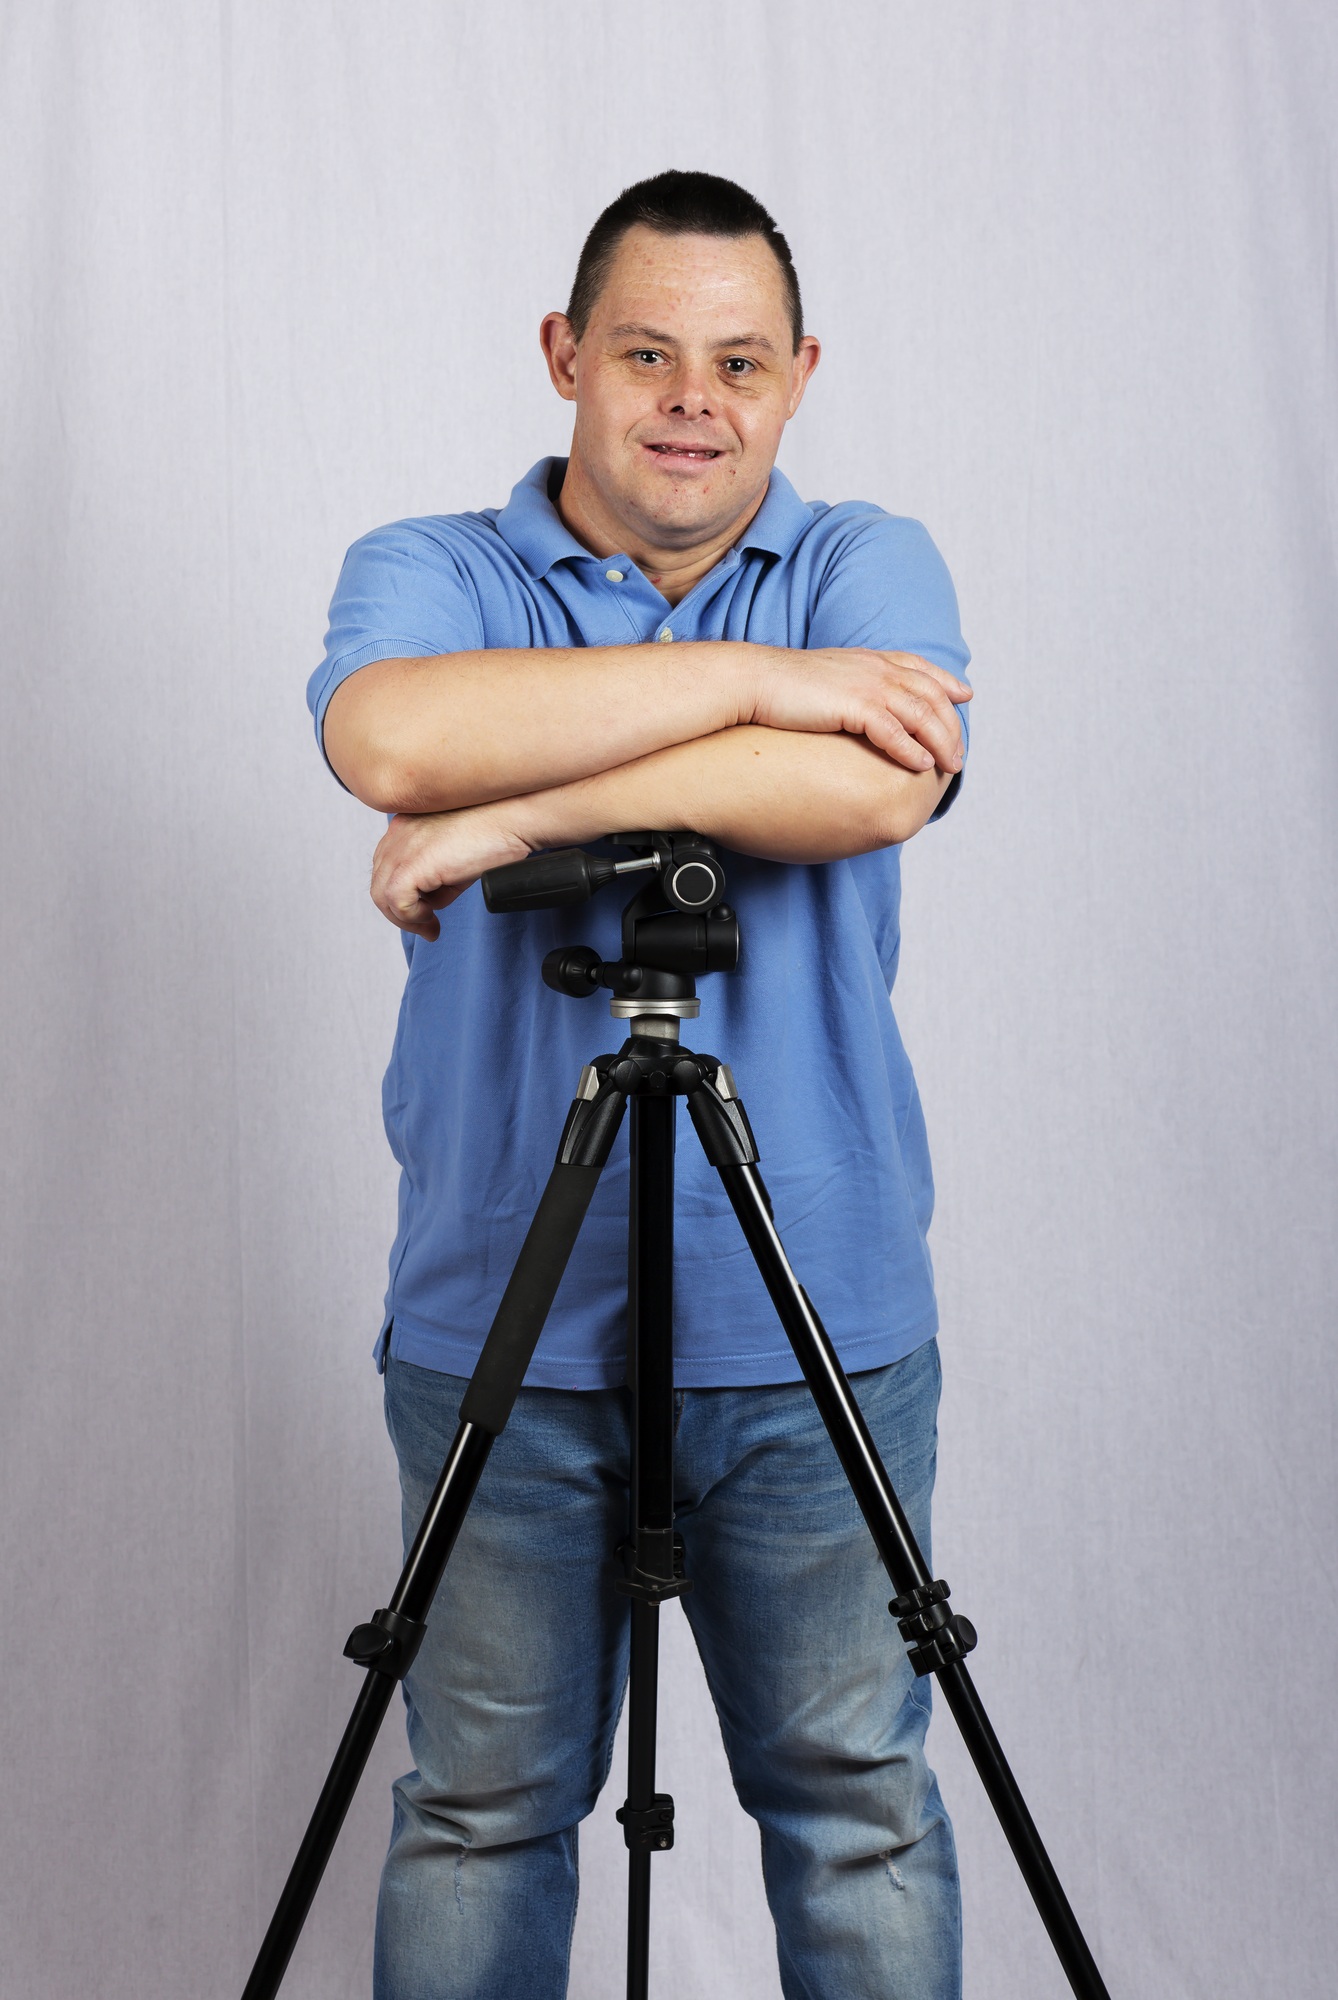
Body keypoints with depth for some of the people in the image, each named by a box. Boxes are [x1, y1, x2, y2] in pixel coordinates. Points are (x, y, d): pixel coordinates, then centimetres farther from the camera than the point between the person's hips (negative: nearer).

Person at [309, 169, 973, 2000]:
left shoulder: (873, 565, 5)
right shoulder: (427, 574, 4)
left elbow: (873, 783, -17)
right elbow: (395, 741, -20)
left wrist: (512, 815, -16)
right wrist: (756, 678, -17)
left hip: (818, 1327, 1)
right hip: (500, 1323, 0)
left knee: (858, 1797, 11)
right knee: (481, 1808, 12)